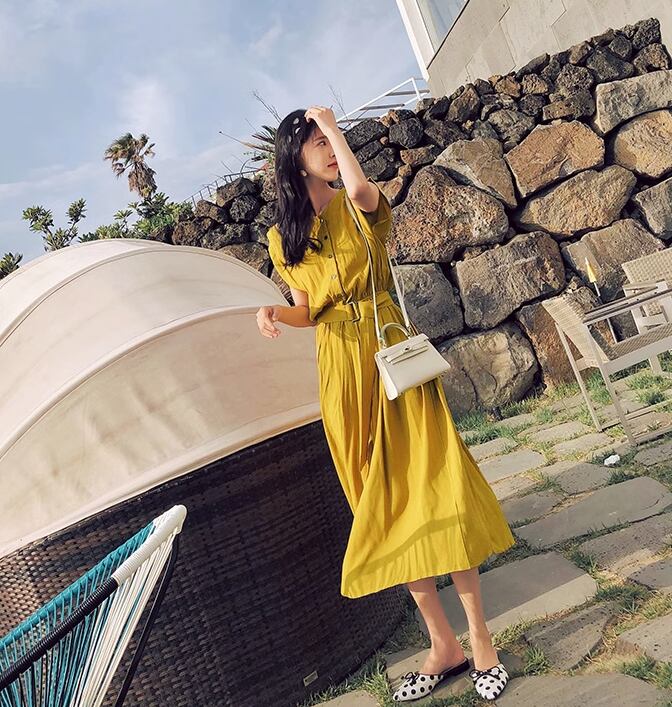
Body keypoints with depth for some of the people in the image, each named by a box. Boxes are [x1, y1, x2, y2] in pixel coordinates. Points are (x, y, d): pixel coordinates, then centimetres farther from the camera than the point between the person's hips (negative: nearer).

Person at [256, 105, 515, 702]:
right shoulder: (283, 237, 11)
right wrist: (274, 312, -7)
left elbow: (359, 187, -22)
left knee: (429, 484, -7)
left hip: (393, 354, -2)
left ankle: (480, 637, 8)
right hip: (340, 372, 3)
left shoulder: (360, 206, 5)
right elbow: (308, 312, 14)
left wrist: (331, 121, -7)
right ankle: (444, 644, 18)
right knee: (384, 504, 5)